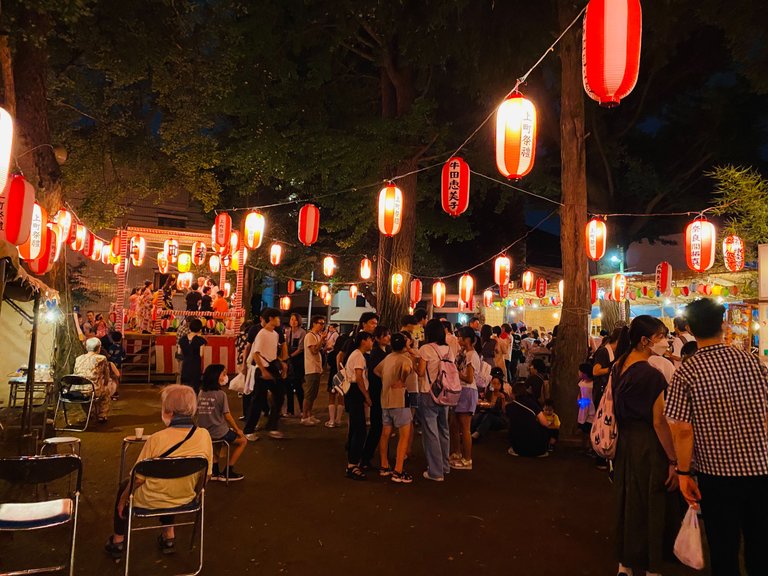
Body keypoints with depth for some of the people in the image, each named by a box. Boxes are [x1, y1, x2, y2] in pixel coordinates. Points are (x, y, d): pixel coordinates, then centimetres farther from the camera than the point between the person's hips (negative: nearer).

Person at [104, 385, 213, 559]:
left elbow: (138, 479, -14)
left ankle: (118, 541, 37)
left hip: (151, 501, -3)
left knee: (125, 485, 28)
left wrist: (123, 499, 5)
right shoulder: (204, 435, -17)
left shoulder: (157, 439, -27)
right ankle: (168, 537, 37)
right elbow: (206, 474, -4)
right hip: (185, 499, 3)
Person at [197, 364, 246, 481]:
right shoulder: (221, 394, -16)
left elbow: (200, 413, 5)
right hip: (218, 433, -7)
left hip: (203, 433, 7)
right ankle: (227, 472, 17)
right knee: (243, 440, 16)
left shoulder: (201, 393, 2)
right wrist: (237, 430, 1)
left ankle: (214, 471, 33)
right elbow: (226, 415, -13)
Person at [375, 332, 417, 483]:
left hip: (385, 400, 8)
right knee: (405, 435, -3)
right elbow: (406, 369, -35)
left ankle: (384, 467, 24)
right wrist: (402, 381, -18)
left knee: (385, 434, 15)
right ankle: (398, 472, -7)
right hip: (399, 399, -8)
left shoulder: (388, 358, 11)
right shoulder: (405, 358, -12)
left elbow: (376, 370, 24)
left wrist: (387, 379, 13)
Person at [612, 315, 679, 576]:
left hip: (625, 441, 8)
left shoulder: (618, 367, 2)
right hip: (649, 446, -8)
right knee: (652, 506, 7)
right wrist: (674, 461, -15)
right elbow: (659, 422, -21)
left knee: (628, 502, 18)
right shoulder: (653, 375, -21)